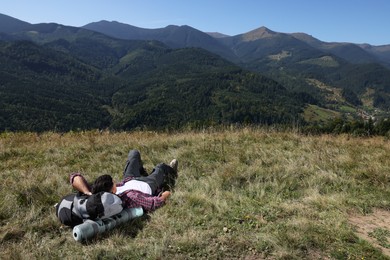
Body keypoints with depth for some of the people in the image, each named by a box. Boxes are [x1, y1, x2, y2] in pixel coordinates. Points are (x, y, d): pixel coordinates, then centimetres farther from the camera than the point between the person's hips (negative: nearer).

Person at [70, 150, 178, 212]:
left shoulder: (96, 193, -38)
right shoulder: (130, 198, -52)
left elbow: (75, 177, -39)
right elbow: (155, 203, -50)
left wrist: (87, 192, -53)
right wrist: (165, 195, -30)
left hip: (128, 181, 4)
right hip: (148, 185, -4)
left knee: (134, 153, 26)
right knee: (161, 167, 25)